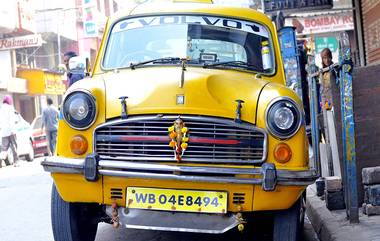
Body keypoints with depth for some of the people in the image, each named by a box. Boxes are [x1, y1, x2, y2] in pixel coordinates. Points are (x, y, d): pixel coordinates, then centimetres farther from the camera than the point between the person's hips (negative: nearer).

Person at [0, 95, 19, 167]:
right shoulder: (10, 108, -3)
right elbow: (11, 119, -13)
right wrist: (12, 129, -17)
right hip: (10, 131, -4)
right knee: (14, 146, 3)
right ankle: (16, 161, 3)